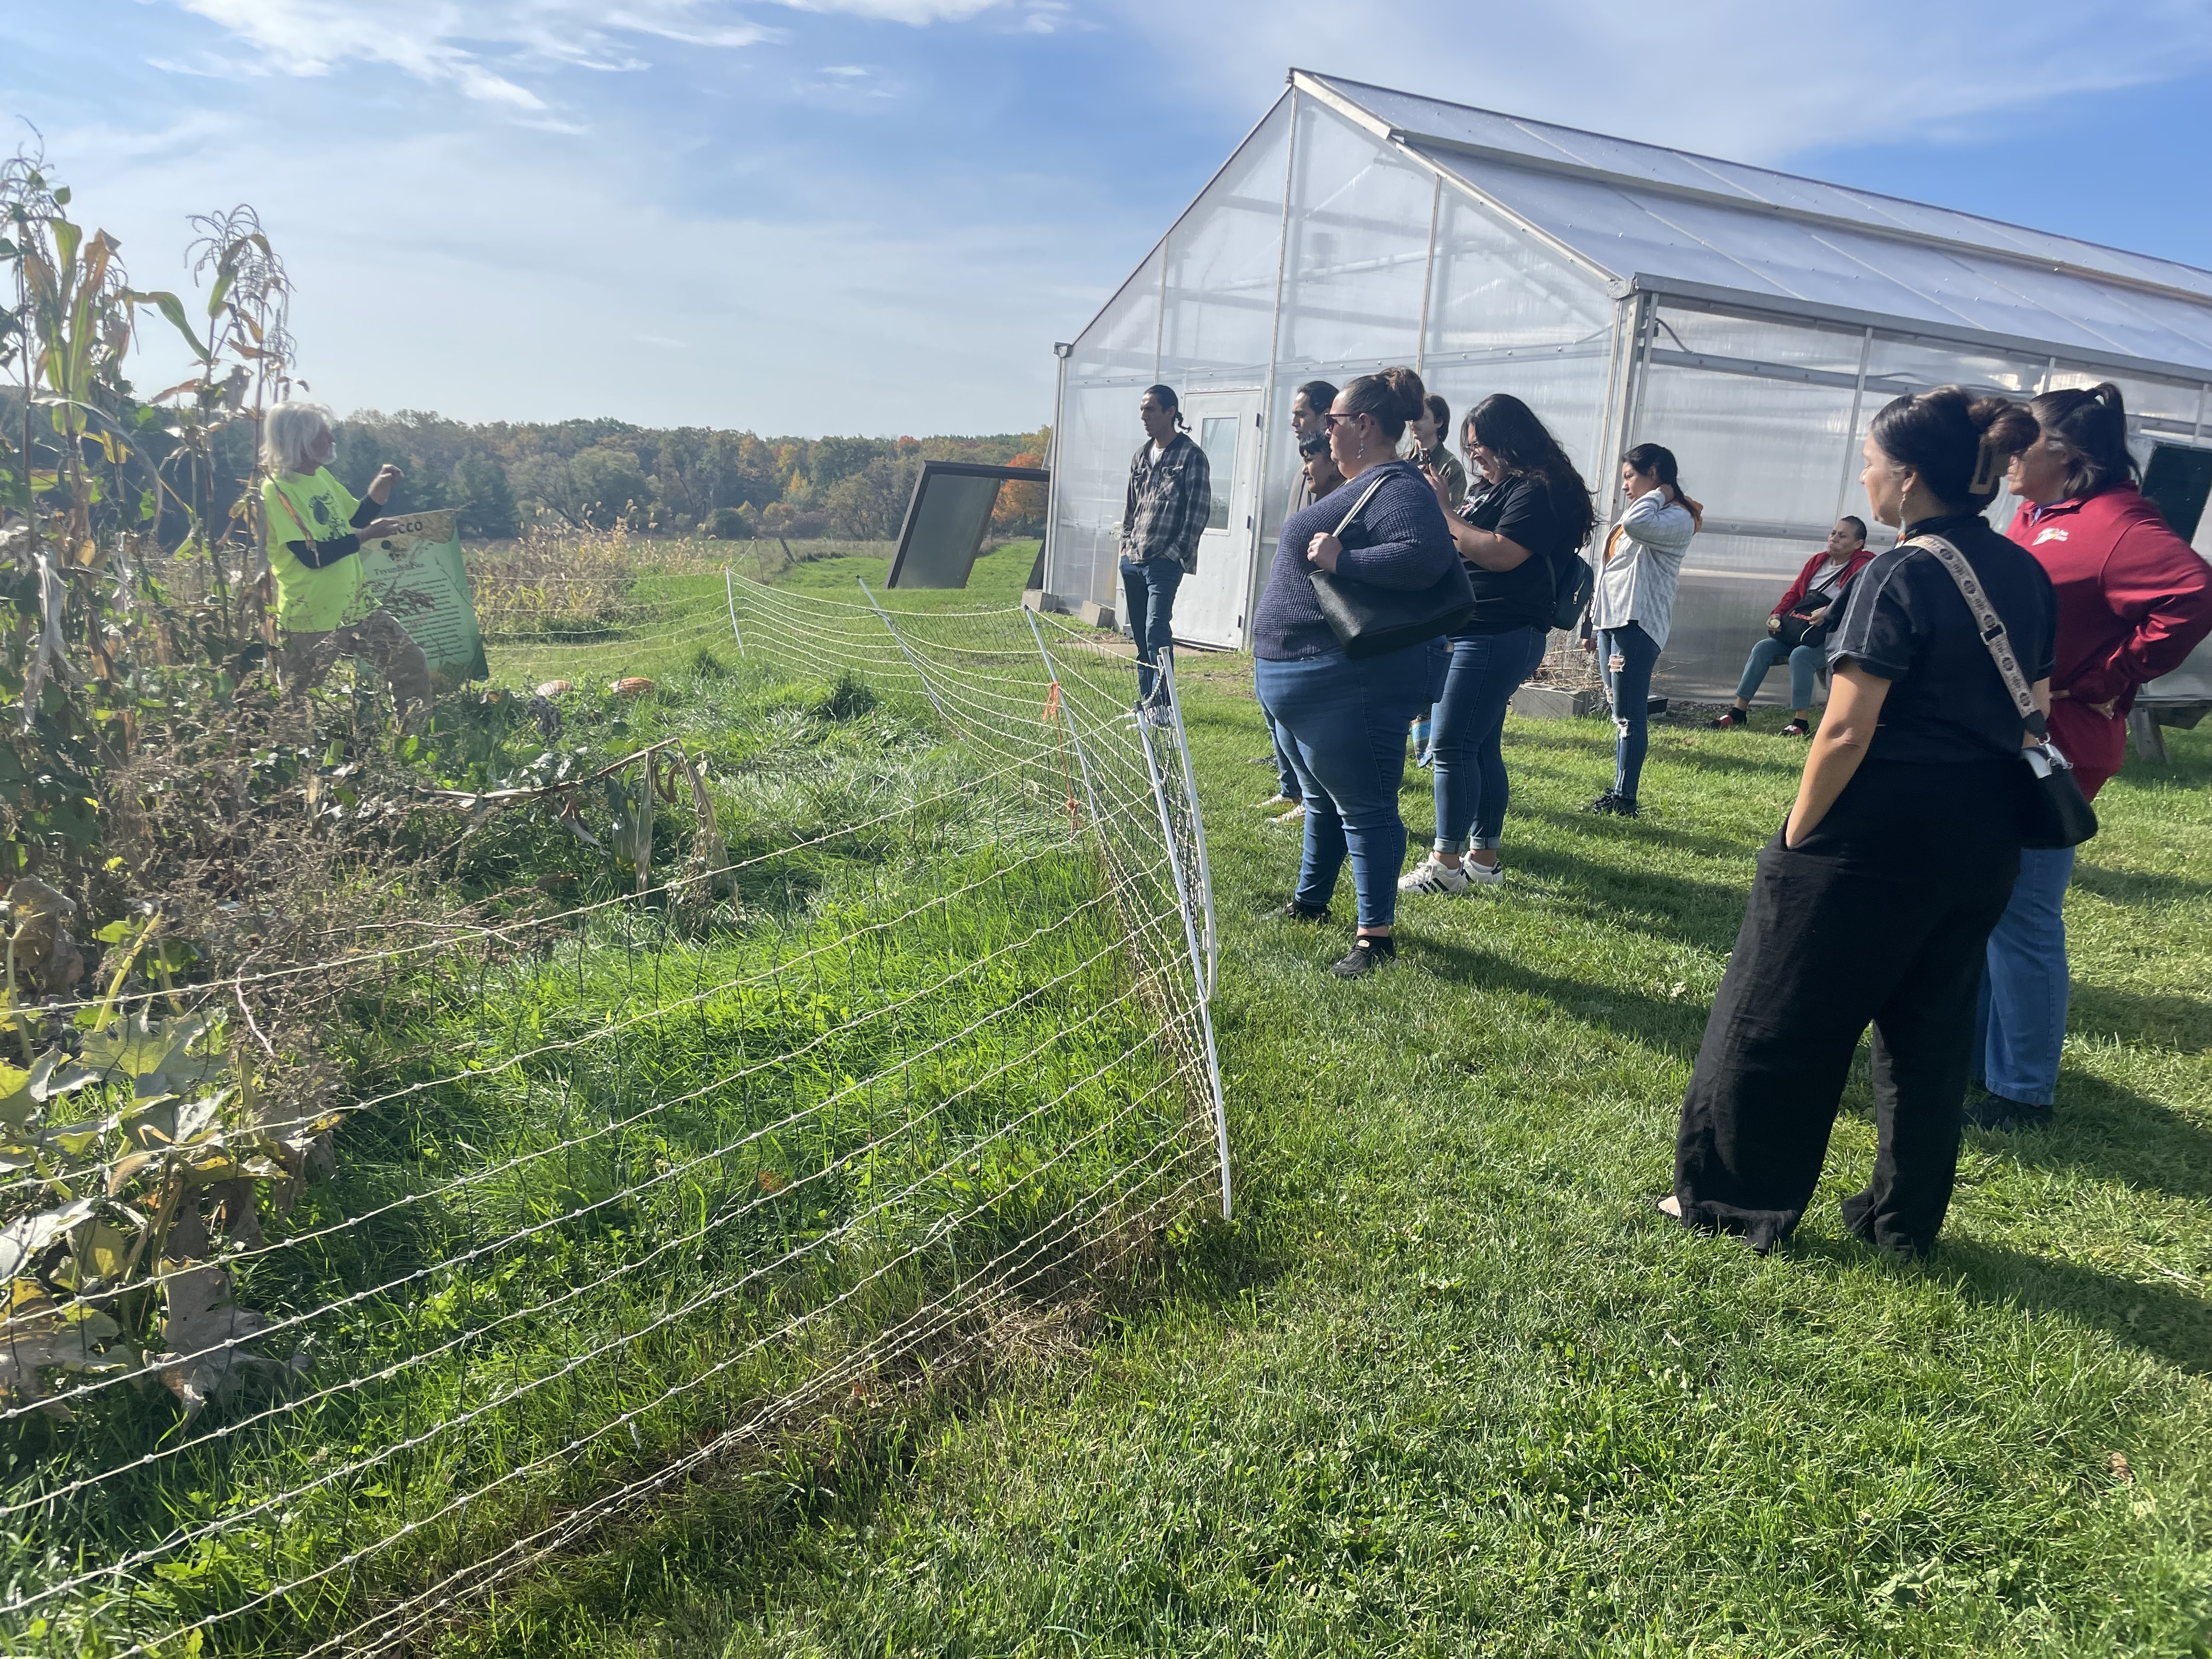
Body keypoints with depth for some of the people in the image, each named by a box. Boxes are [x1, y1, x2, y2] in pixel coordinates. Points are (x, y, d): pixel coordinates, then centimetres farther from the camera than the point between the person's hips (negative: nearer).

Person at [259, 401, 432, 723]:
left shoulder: (322, 476, 7)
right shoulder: (276, 489, -16)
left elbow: (354, 521, 17)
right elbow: (312, 555, -22)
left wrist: (379, 491, 1)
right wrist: (366, 536, -22)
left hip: (357, 607, 7)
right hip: (312, 622, -7)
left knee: (413, 665, 3)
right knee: (298, 707, 4)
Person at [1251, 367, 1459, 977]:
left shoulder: (1397, 487, -15)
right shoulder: (1358, 486, 18)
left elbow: (1426, 558, -30)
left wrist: (1341, 559, -28)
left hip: (1347, 682, -11)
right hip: (1302, 677, 11)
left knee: (1364, 807, -5)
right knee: (1324, 798, 23)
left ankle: (1376, 936, 2)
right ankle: (1310, 902, 38)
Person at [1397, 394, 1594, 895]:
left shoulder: (1541, 490, -11)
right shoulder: (1499, 488, 19)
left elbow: (1501, 554, -22)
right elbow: (1465, 549, 22)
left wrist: (1443, 514, -15)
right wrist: (1442, 508, 8)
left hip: (1497, 637, -10)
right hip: (1472, 633, 10)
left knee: (1452, 746, -10)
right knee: (1480, 748, 12)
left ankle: (1446, 865, -6)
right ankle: (1484, 858, 19)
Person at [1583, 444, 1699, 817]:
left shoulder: (1678, 519, -8)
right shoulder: (1644, 514, 23)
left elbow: (1637, 524, -31)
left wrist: (1658, 494, -12)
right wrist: (1596, 626, 23)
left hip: (1638, 625, -10)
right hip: (1611, 622, 10)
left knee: (1629, 716, -8)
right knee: (1621, 714, 9)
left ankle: (1624, 798, -4)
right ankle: (1619, 794, 12)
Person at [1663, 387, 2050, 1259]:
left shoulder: (1901, 575, -17)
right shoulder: (2025, 575, 7)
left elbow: (1846, 733, -19)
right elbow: (2032, 714, 12)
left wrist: (1795, 837, -10)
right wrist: (1988, 815, 19)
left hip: (1878, 837, -8)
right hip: (1984, 844, 8)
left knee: (1778, 1020, 6)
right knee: (1932, 1029, 17)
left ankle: (1735, 1199, 17)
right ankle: (1908, 1219, 27)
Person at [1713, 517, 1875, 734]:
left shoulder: (1861, 567, -7)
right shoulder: (1817, 561, 17)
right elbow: (1794, 593, 19)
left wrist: (1828, 612, -40)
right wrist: (1777, 614, 0)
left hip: (1831, 637, -7)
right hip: (1798, 629, 7)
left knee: (1800, 655, -34)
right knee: (1763, 648, -12)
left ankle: (1801, 722, -28)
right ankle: (1738, 712, -11)